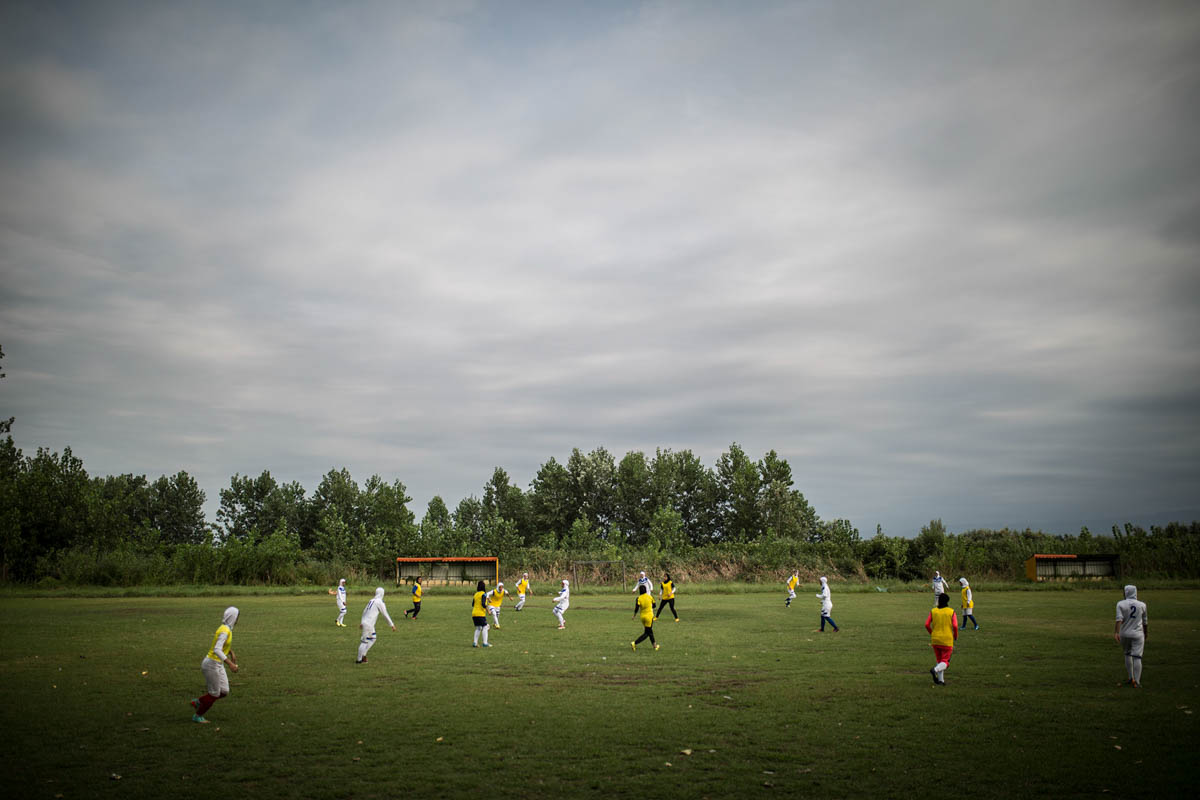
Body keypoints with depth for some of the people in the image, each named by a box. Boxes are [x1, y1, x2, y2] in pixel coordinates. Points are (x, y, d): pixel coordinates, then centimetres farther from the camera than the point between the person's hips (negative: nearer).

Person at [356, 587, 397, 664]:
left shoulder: (371, 600, 11)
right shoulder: (380, 602, -10)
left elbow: (364, 611, 20)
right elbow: (385, 615, -7)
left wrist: (361, 622, 31)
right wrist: (392, 625, 1)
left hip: (364, 622, 8)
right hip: (369, 624, -8)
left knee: (373, 639, 17)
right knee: (365, 641, 1)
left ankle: (363, 655, 17)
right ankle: (359, 659, 8)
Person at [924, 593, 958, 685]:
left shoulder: (933, 611, 1)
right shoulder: (951, 612, -5)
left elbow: (927, 624, -3)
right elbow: (955, 626, -12)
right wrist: (956, 636, 6)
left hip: (935, 639, 3)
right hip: (947, 640, -3)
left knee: (939, 660, 18)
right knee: (945, 662, 3)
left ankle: (941, 680, 13)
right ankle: (935, 670, -26)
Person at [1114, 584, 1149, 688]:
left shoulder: (1121, 604, -5)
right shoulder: (1142, 605, 2)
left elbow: (1119, 619, -17)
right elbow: (1145, 622, 11)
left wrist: (1116, 632, -24)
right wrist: (1146, 634, 26)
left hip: (1124, 634, 0)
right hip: (1138, 634, 0)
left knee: (1127, 654, 20)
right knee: (1137, 657, -1)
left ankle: (1131, 678, 22)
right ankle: (1137, 682, -5)